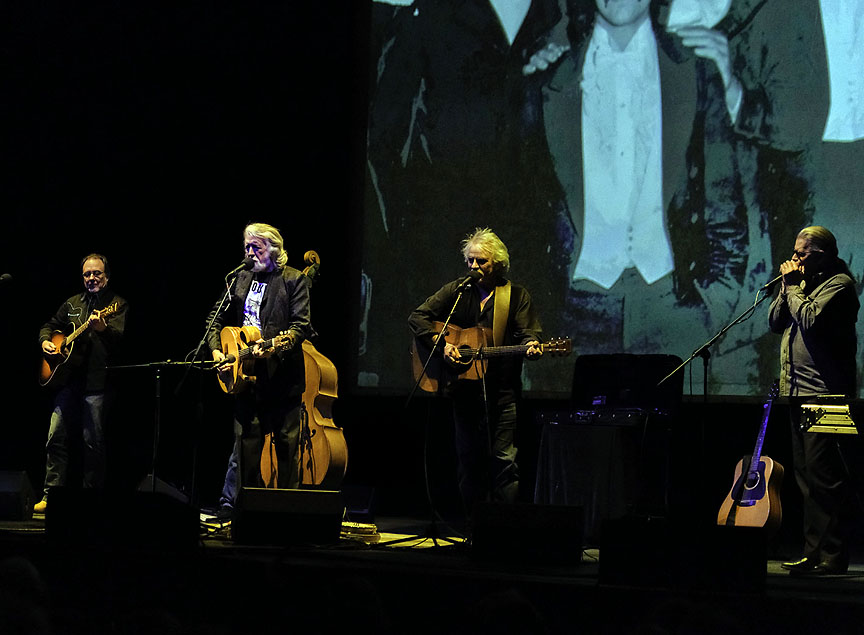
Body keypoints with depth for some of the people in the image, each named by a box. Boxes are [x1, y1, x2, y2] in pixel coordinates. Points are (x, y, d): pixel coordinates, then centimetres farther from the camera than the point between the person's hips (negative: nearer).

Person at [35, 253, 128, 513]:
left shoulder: (117, 305, 1)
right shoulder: (72, 303, 18)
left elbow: (119, 338, -16)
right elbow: (50, 325, 30)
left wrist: (102, 328, -37)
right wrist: (45, 341, 8)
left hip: (97, 382, -5)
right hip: (68, 377, 5)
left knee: (93, 441, -4)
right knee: (56, 436, -1)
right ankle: (51, 494, 0)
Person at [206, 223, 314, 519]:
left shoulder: (294, 280, 0)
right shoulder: (241, 279, 15)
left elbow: (301, 325, -9)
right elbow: (217, 317, 18)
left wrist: (276, 347, -24)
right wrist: (216, 350, 1)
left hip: (282, 375, -4)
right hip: (245, 375, 4)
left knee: (287, 446, 1)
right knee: (245, 444, 4)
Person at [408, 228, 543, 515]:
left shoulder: (516, 295, 5)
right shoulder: (456, 291, 7)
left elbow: (528, 331, -3)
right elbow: (417, 317, 4)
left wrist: (531, 345, -27)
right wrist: (441, 345, -10)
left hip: (503, 391, -2)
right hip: (465, 388, 2)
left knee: (504, 459, -6)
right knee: (469, 460, 7)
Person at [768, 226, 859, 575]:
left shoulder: (839, 283, -8)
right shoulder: (806, 283, 19)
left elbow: (810, 319, -22)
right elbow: (776, 322, 18)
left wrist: (794, 286, -8)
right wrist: (787, 287, 5)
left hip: (823, 394, -10)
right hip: (799, 392, 10)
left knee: (822, 474, -11)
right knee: (807, 474, 11)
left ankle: (832, 556, -9)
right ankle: (814, 552, 17)